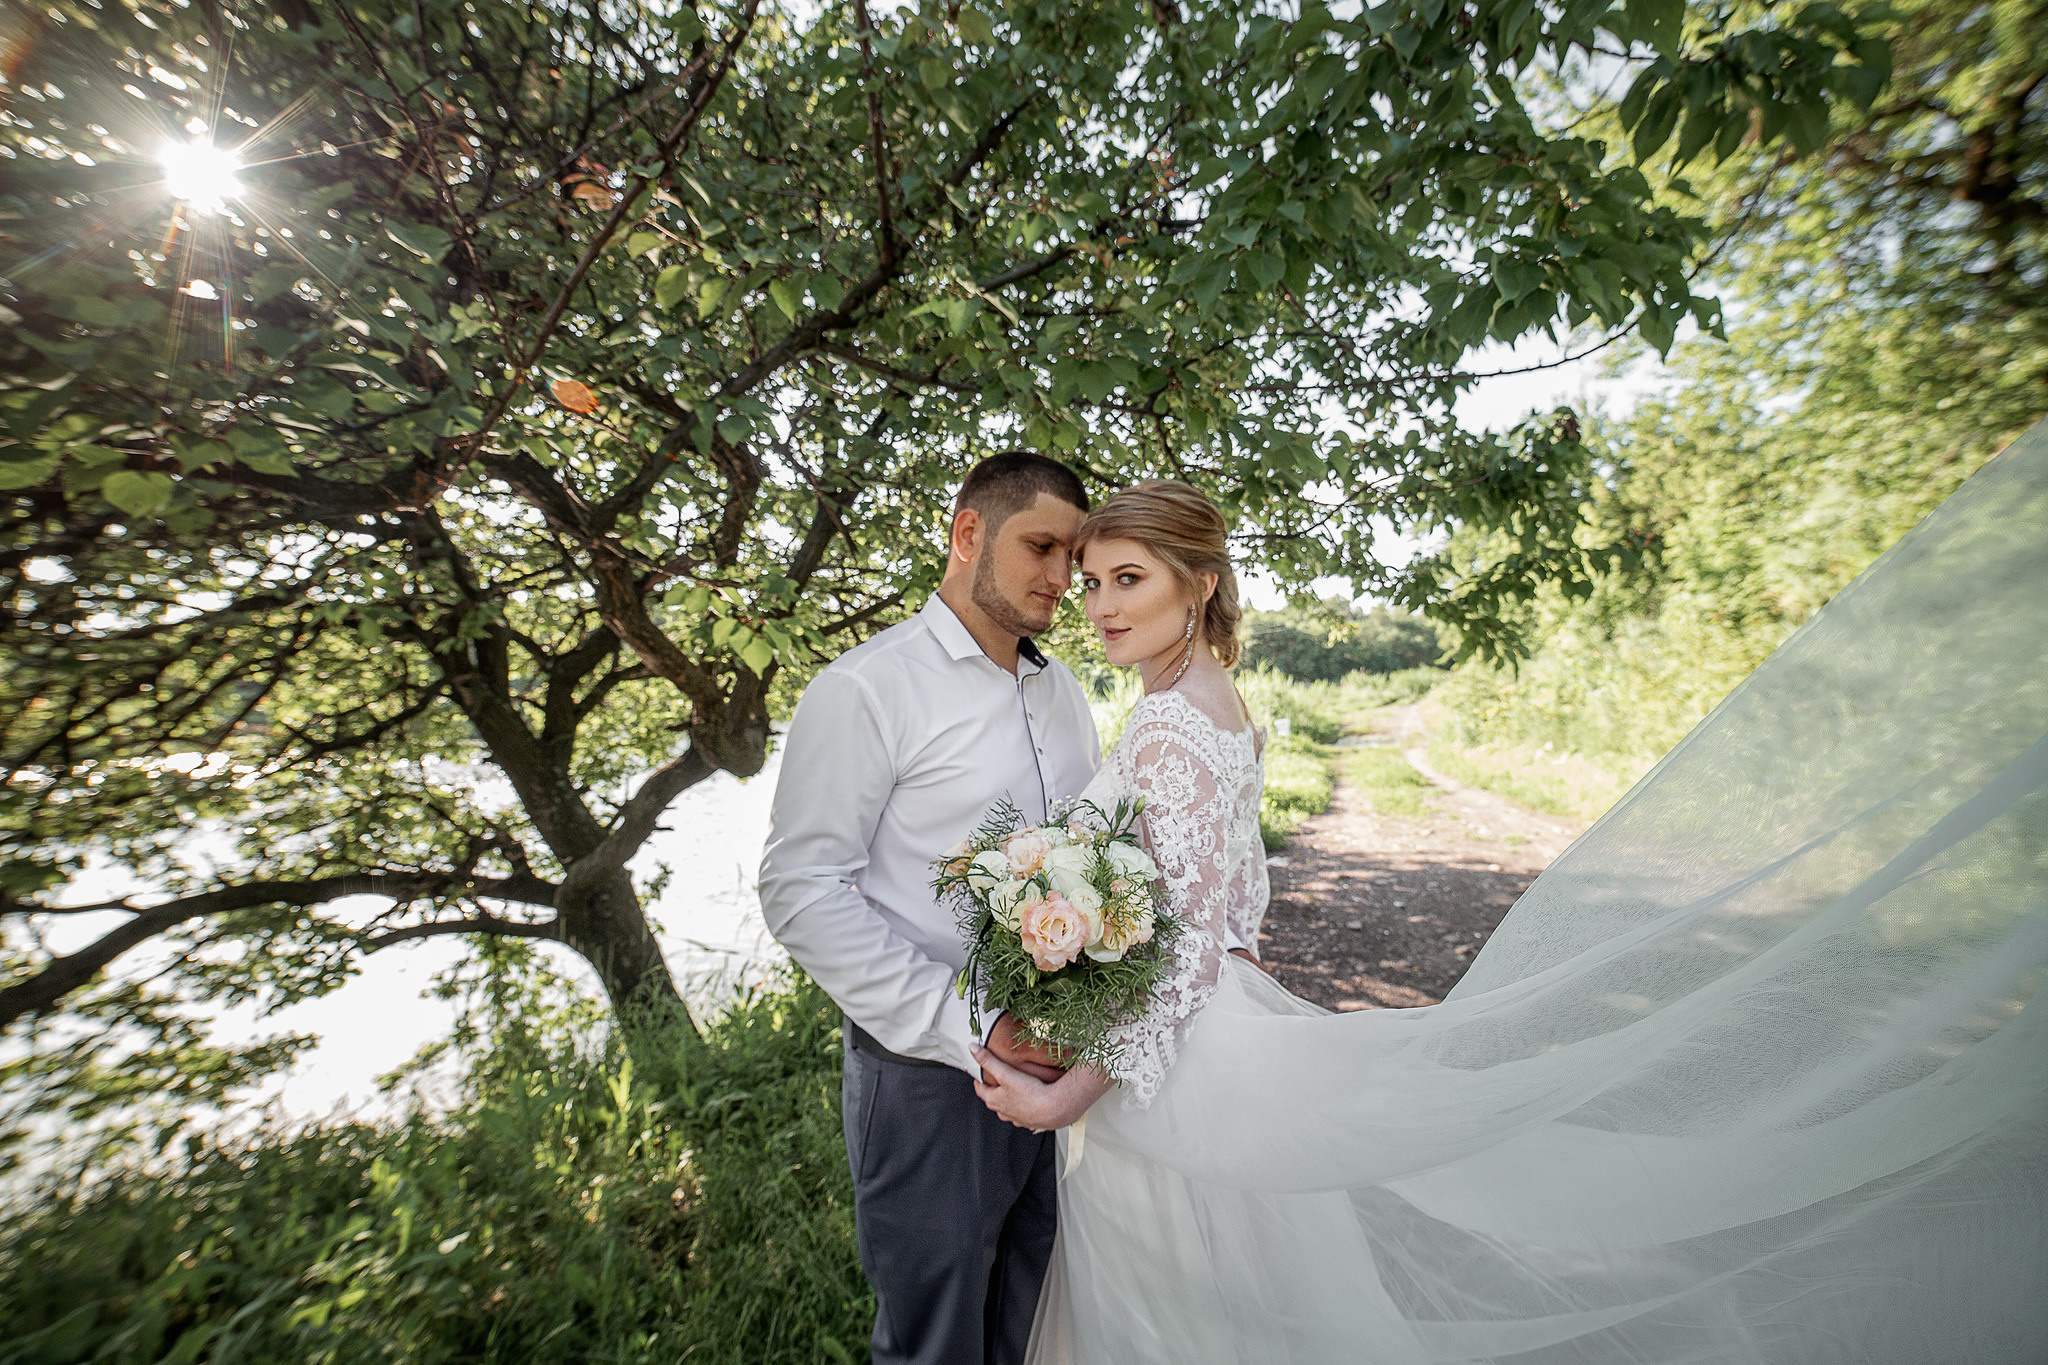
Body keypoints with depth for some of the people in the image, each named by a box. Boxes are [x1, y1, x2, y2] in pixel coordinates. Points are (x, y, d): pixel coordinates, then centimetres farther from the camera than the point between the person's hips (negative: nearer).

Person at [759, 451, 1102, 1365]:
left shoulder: (1066, 693, 7)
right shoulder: (865, 688, -15)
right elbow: (802, 890, -17)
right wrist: (964, 1027, -21)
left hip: (1062, 1061, 6)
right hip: (932, 1075, -5)